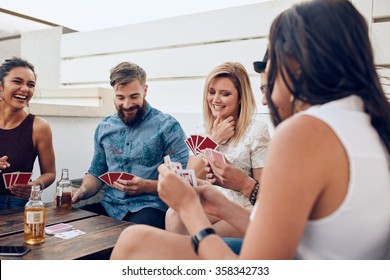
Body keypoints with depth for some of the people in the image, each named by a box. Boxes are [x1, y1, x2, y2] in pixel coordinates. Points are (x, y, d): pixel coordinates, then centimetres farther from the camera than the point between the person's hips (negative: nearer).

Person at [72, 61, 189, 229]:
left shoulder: (167, 126, -3)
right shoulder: (104, 128, 15)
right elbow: (96, 173, 21)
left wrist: (146, 186, -20)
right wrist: (82, 191, 0)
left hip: (149, 207, -5)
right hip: (109, 206, 6)